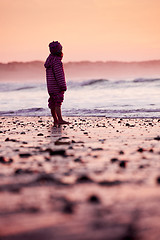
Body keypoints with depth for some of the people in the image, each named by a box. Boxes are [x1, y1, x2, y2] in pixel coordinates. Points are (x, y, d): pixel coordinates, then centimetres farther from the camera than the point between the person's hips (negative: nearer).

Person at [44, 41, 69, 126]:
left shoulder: (50, 59, 15)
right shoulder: (56, 61, -15)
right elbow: (59, 74, -20)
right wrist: (63, 86, -20)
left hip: (51, 87, 10)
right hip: (56, 86, -10)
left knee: (53, 103, 10)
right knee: (58, 103, -16)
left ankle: (56, 121, 16)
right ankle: (60, 119, -25)